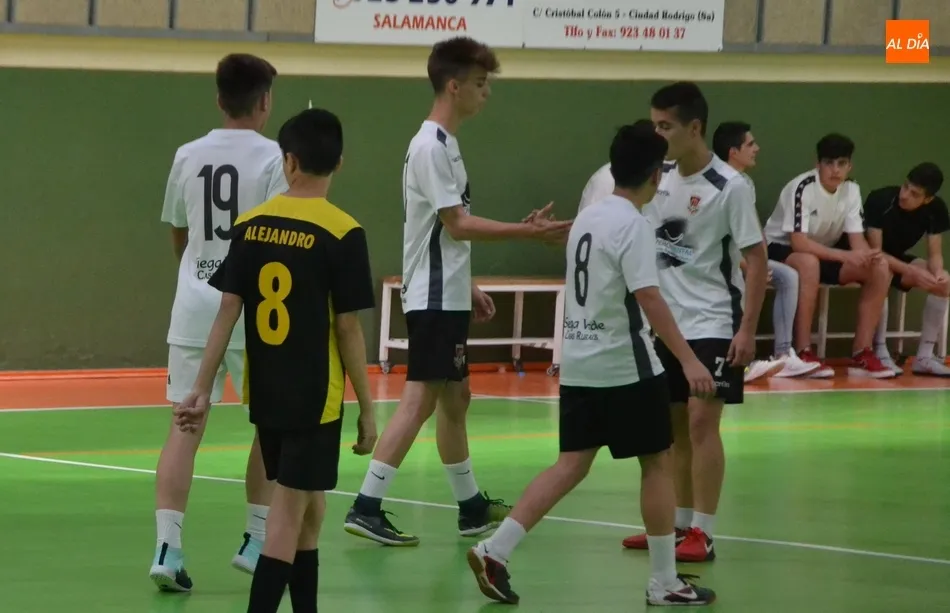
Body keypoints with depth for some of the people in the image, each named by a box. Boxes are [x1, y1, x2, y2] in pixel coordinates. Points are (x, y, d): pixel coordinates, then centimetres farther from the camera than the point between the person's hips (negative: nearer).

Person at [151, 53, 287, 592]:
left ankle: (168, 547, -12)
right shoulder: (273, 158, -6)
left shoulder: (188, 157, 8)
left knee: (185, 427, 0)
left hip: (193, 308, 3)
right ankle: (257, 542, 19)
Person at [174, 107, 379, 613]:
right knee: (289, 513, -4)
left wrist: (203, 390, 3)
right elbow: (347, 329, -11)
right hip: (315, 397, -5)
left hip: (264, 395, 5)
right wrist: (367, 409, -3)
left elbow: (227, 310, -1)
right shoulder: (342, 234, -12)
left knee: (308, 506, 19)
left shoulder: (250, 225, 1)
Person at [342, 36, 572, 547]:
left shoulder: (444, 144, 14)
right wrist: (528, 232, -20)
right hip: (434, 298, -10)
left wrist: (468, 288, 21)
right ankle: (366, 508, -15)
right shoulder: (431, 147, -16)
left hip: (447, 296, 10)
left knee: (454, 397, 16)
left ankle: (471, 507, 26)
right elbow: (457, 224, -20)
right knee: (420, 399, -12)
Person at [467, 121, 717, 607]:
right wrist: (688, 360, -25)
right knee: (658, 462, 3)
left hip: (578, 364, 8)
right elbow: (648, 297, -23)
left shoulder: (587, 216, 11)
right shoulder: (632, 225, -15)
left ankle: (495, 551, -1)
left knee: (572, 464, 9)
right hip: (625, 367, -8)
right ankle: (665, 582, 6)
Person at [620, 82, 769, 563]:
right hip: (665, 324, 7)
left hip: (712, 325, -7)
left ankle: (702, 534, -9)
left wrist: (747, 330, -17)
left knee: (701, 421, -11)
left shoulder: (729, 187, -13)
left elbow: (757, 258, -12)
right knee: (673, 426, 11)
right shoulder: (659, 179, 6)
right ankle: (679, 524, 21)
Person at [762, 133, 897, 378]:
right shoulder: (802, 188, -25)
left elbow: (857, 239, -7)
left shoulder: (851, 190, -4)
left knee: (880, 269, -12)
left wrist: (868, 255, -31)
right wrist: (846, 256, -39)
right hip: (781, 250, -7)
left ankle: (861, 354, -11)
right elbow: (798, 242, -33)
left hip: (825, 252, 7)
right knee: (809, 263, -41)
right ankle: (803, 354, -36)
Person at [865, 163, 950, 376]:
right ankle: (880, 354, -32)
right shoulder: (880, 200, -29)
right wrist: (913, 272, -38)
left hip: (897, 259, 5)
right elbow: (875, 251, -28)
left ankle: (924, 357, -15)